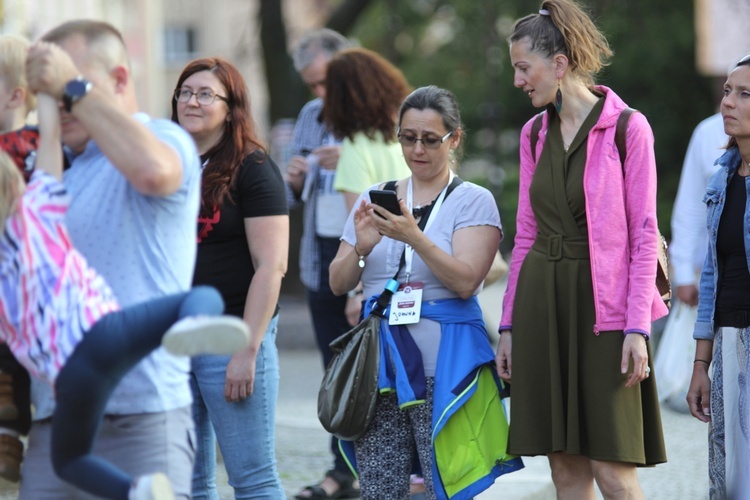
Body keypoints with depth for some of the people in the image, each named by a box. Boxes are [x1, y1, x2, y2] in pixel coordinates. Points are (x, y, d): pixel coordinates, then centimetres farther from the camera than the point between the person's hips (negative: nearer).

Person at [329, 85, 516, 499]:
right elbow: (338, 283, 10)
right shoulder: (374, 198, 14)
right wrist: (361, 248, -10)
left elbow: (465, 281, -12)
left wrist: (414, 237, -25)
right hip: (380, 362, 4)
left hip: (443, 367, -4)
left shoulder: (473, 201, 1)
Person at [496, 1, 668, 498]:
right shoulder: (535, 134, 11)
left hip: (602, 304, -5)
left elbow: (644, 234, -7)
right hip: (542, 302, 5)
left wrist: (638, 327, -13)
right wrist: (509, 323, 11)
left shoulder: (627, 128, -6)